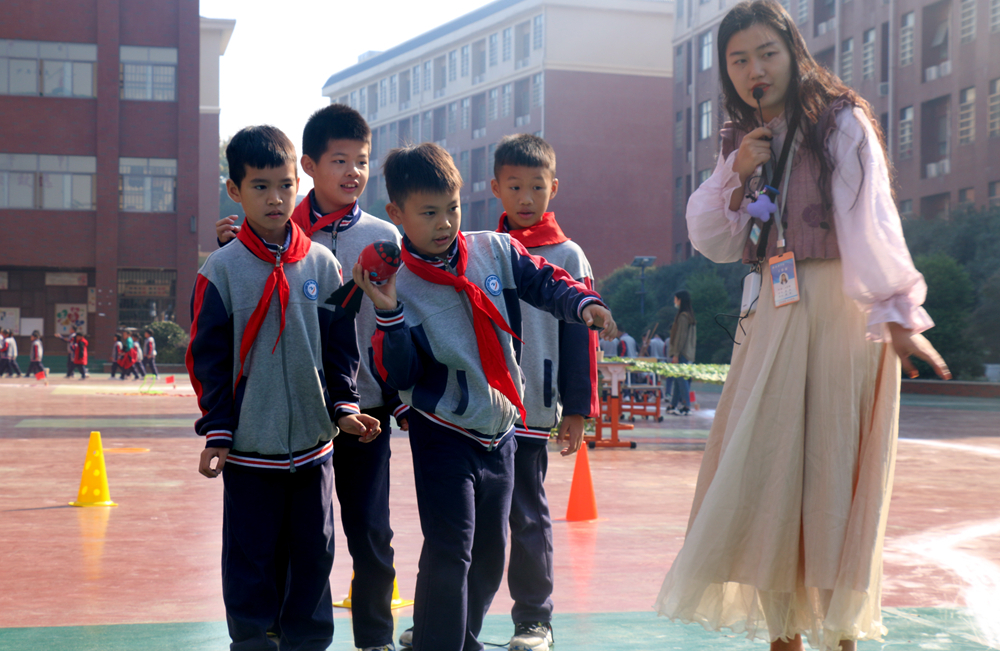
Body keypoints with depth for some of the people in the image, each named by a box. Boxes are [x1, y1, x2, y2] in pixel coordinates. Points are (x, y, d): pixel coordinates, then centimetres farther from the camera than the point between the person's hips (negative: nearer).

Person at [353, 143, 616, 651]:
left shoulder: (495, 251, -2)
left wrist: (582, 303, -16)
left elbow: (543, 282, 4)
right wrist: (388, 314, -28)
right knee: (450, 552, -14)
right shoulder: (396, 283, -11)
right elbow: (397, 375, -15)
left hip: (499, 429, 5)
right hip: (443, 436, -5)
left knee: (490, 552, 16)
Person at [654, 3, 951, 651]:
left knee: (834, 468, -3)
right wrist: (737, 178, -5)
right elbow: (712, 242, 11)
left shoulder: (841, 122, -5)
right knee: (762, 473, 4)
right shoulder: (745, 141, 14)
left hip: (840, 307, -6)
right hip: (774, 315, 6)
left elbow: (871, 221, -16)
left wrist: (897, 312, -25)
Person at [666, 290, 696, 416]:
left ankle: (686, 406, -9)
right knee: (678, 379, 12)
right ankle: (673, 405, 17)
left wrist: (676, 354, -17)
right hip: (688, 353, 10)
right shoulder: (690, 315, 16)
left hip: (681, 354, -10)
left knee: (681, 379, -8)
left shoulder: (682, 316, -14)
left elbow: (680, 336, -18)